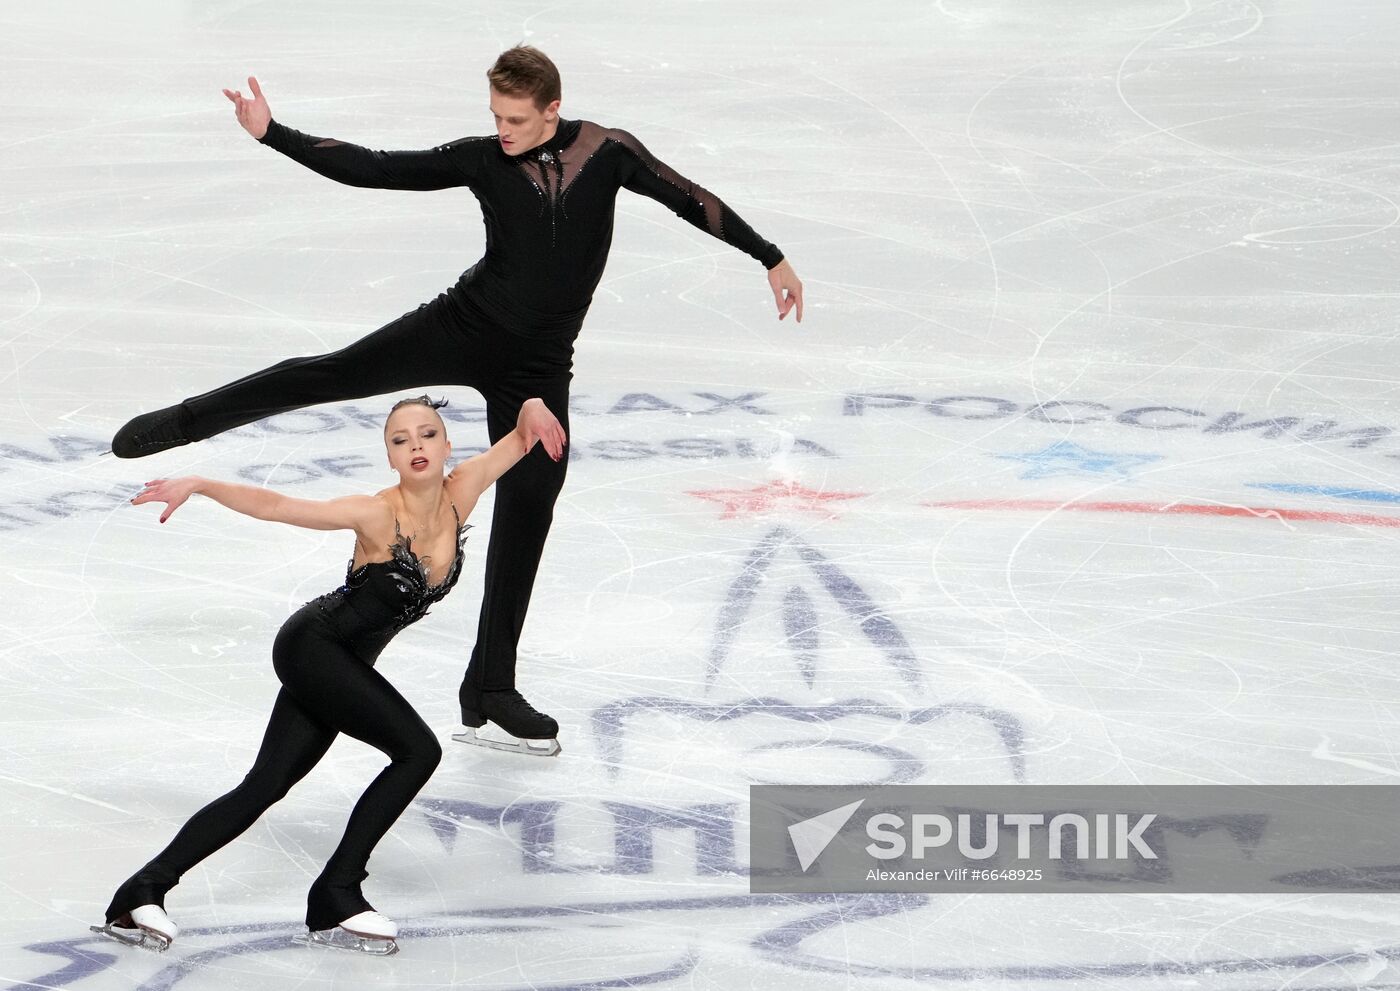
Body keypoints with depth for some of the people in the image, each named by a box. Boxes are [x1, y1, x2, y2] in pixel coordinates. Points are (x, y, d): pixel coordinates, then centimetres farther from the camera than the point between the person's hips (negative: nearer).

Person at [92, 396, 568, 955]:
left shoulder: (460, 494, -7)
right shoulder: (377, 516, -23)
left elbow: (521, 439, -1)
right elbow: (274, 507, -23)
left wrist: (532, 411, -23)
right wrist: (198, 486, -31)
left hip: (342, 665, 7)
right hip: (311, 646, -7)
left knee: (264, 786, 4)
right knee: (418, 751, -17)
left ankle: (143, 892, 8)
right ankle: (336, 898, -10)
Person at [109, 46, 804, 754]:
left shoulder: (606, 151, -7)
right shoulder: (480, 159, -6)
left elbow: (688, 198, 2)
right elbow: (373, 168, -6)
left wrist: (771, 258, 5)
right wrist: (272, 133, -13)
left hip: (537, 368, 0)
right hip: (464, 325, 0)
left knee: (526, 515, 2)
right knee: (332, 373, -12)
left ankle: (490, 691, 11)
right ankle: (184, 421, 4)